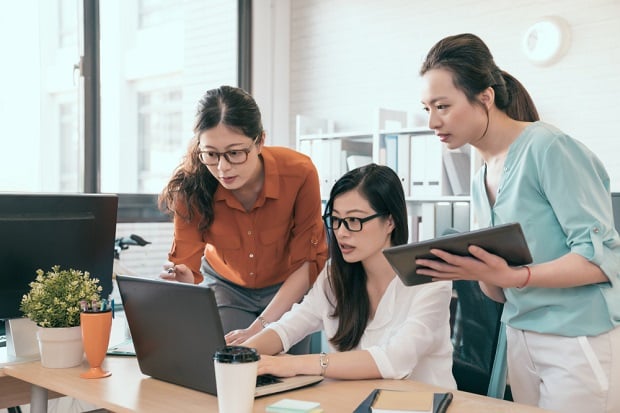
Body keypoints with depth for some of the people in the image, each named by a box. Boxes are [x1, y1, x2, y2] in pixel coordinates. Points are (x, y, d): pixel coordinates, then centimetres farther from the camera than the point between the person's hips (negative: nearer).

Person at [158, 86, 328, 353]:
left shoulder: (299, 173, -31)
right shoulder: (190, 186, -28)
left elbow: (307, 263, -23)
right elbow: (185, 264, -23)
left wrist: (259, 327, -31)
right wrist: (185, 282, -48)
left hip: (290, 288, 0)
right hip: (225, 286, 1)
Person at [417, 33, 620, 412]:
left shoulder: (548, 148, -15)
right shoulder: (481, 182, 8)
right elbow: (502, 293, 10)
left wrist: (513, 277, -29)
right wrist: (483, 274, -12)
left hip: (581, 341, -7)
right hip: (521, 341, 7)